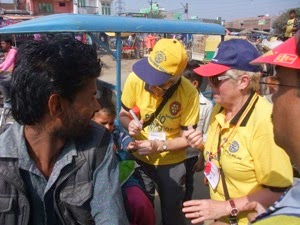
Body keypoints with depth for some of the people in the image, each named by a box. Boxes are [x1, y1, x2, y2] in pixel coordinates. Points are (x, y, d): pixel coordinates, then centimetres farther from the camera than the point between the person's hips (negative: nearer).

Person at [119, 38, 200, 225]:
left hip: (172, 163, -1)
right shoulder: (135, 79, -22)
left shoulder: (189, 93, -25)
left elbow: (187, 137, -14)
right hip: (139, 159, 1)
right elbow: (123, 114, -5)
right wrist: (130, 124, -27)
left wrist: (159, 146, -29)